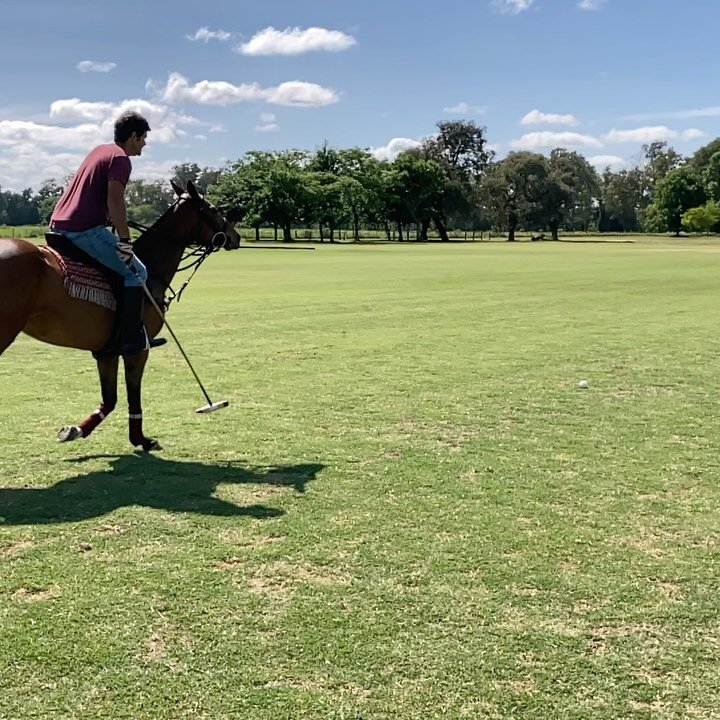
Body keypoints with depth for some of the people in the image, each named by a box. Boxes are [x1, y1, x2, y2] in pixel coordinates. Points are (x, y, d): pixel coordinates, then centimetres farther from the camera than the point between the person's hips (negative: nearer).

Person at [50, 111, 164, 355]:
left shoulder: (100, 150, 22)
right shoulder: (120, 159, -7)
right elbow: (114, 201, -18)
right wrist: (125, 241, -17)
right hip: (85, 229, -10)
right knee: (137, 273, -4)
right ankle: (132, 338, -8)